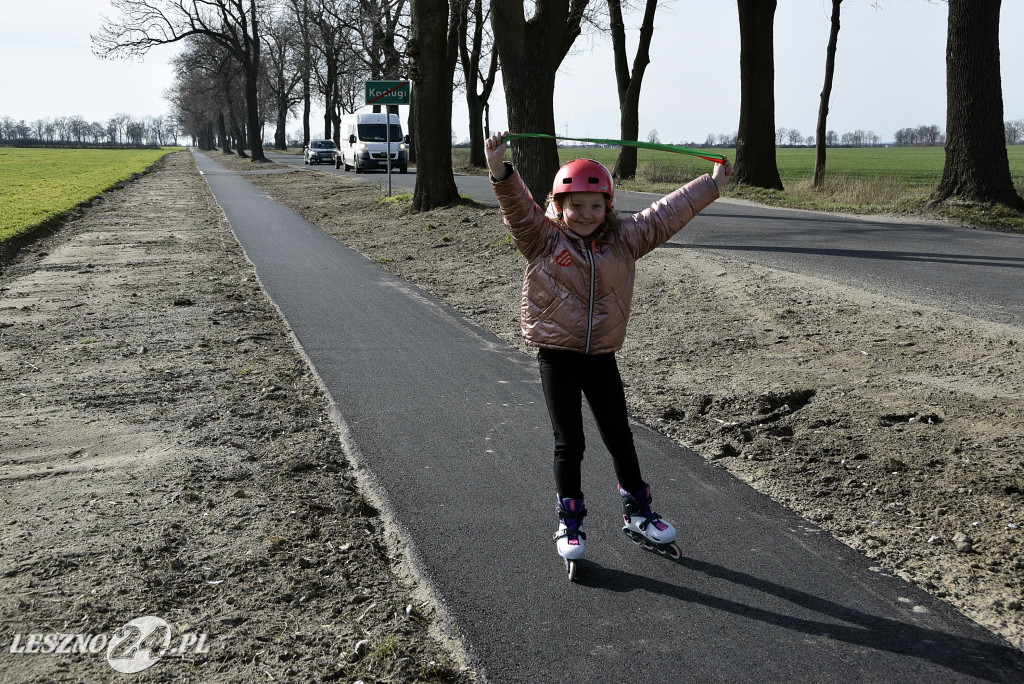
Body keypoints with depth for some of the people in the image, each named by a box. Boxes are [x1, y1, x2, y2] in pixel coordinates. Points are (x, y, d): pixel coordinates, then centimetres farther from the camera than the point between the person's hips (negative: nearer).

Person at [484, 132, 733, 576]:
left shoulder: (623, 240, 3)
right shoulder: (543, 240, -6)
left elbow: (667, 214, 10)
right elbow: (517, 208, -21)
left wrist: (711, 184, 15)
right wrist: (501, 171, -39)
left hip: (602, 358, 3)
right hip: (557, 358, -3)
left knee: (620, 439, 14)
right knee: (569, 444, 2)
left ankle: (638, 516, 32)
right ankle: (570, 526, 19)